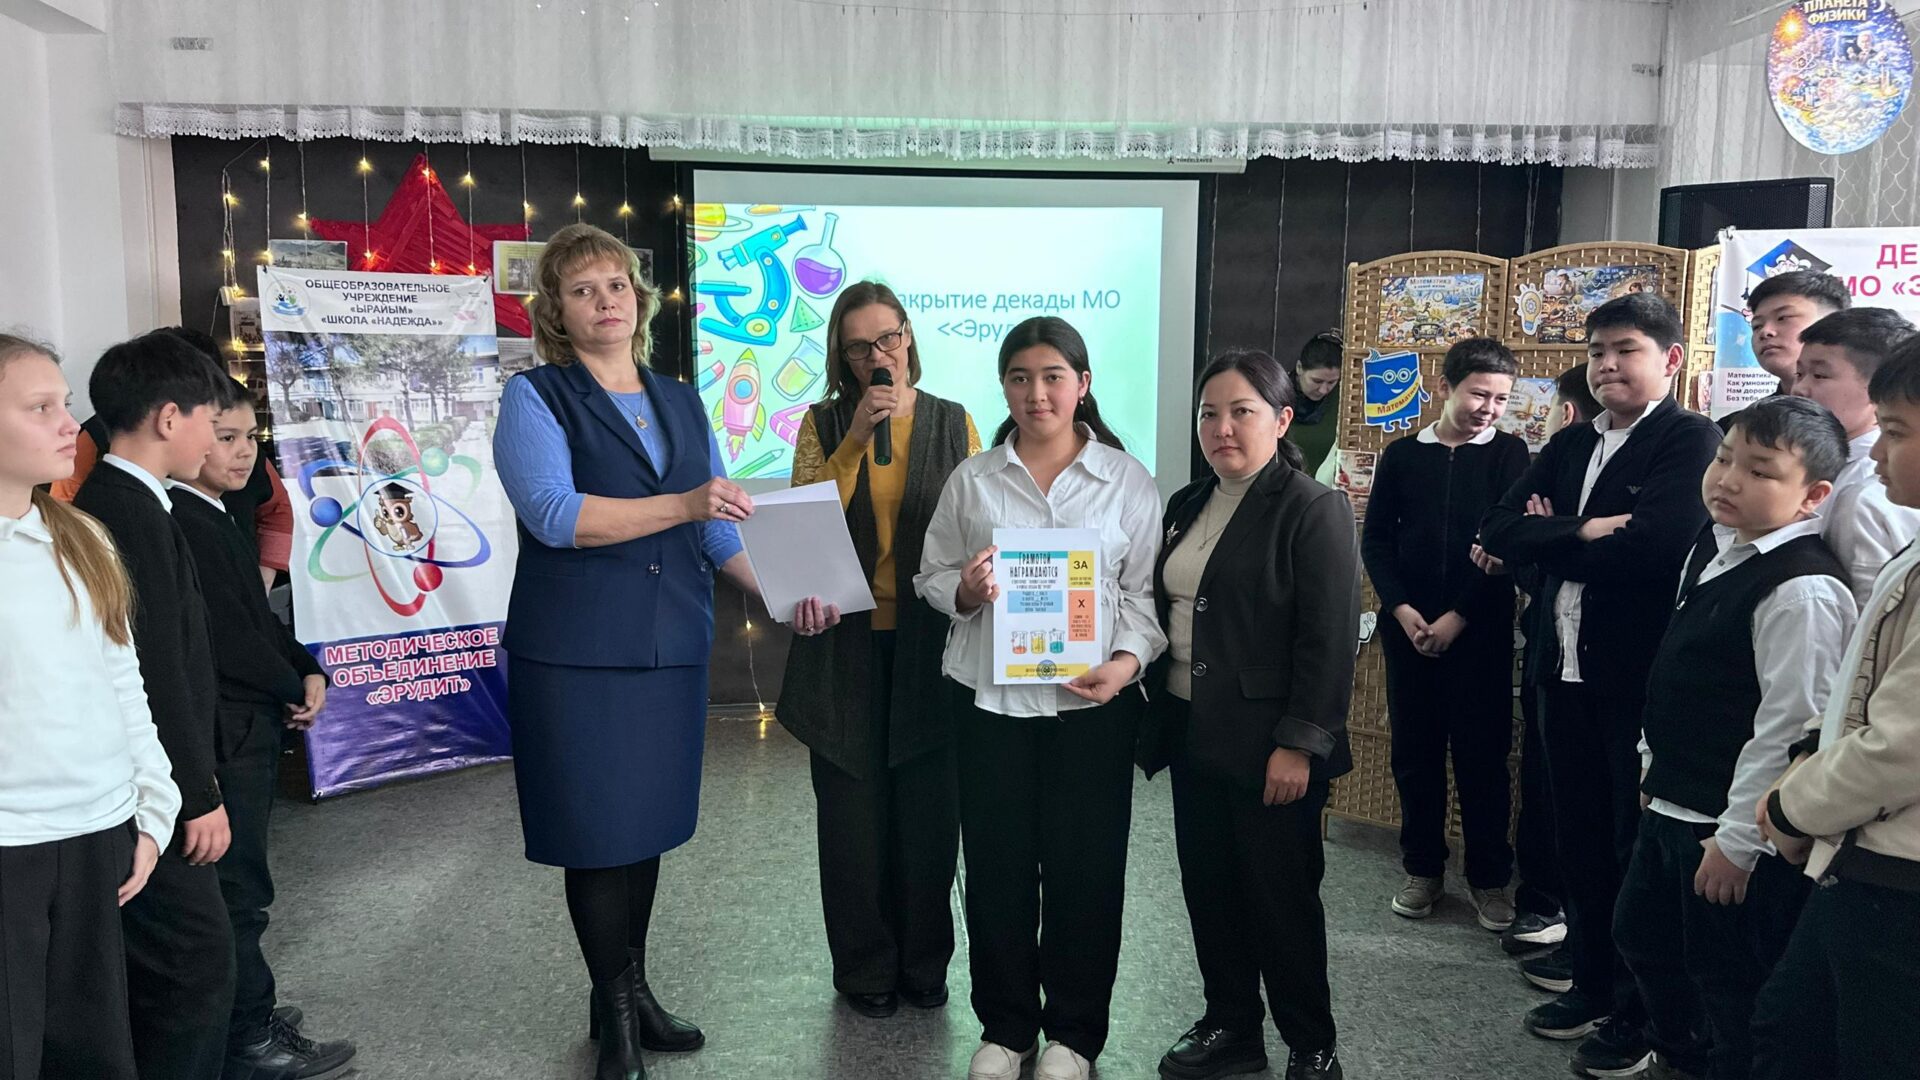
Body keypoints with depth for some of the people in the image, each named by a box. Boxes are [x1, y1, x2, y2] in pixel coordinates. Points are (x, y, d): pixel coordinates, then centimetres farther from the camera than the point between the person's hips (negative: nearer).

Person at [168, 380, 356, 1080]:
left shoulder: (218, 518, 13)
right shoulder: (182, 523, -18)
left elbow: (260, 617, 17)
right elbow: (225, 637, -20)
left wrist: (309, 672, 3)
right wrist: (293, 689, -7)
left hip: (252, 726, 10)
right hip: (226, 734, -10)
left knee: (237, 883, 18)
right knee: (239, 888, -1)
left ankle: (242, 1015, 31)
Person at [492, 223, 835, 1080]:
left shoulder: (682, 404, 12)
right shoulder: (535, 398, -3)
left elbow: (720, 530, 10)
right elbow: (555, 515, -19)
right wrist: (682, 504, -26)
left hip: (672, 649, 5)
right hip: (575, 655, -4)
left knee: (647, 825, 13)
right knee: (597, 832, 3)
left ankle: (632, 994, 29)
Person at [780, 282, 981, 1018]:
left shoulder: (953, 424, 4)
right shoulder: (823, 424, 3)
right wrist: (854, 440, -16)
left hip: (931, 639, 0)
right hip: (848, 643, 0)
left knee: (929, 807, 8)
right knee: (854, 811, 7)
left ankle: (924, 963, 27)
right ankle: (865, 970, 25)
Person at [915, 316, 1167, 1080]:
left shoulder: (1128, 481, 3)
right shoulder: (972, 478, 5)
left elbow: (1145, 590, 1)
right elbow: (932, 578, 8)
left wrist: (1129, 660, -16)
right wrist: (965, 590, -14)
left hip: (1092, 701, -1)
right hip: (989, 697, 1)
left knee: (1084, 867, 5)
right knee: (997, 865, 7)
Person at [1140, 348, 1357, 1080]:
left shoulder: (1313, 511, -11)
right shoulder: (1186, 506, 11)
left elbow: (1328, 641, -15)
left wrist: (1299, 744, -18)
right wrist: (1156, 707, 10)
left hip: (1267, 744, -6)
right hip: (1192, 733, 7)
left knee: (1281, 898, 5)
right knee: (1209, 890, 14)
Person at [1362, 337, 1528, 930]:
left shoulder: (1509, 454, 1)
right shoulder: (1402, 454, 6)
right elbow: (1375, 538, 5)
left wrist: (1459, 616, -11)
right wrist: (1400, 608, -8)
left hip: (1481, 630, -2)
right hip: (1407, 626, 2)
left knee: (1483, 753, 2)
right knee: (1414, 750, 8)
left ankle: (1491, 877, 16)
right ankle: (1423, 868, 21)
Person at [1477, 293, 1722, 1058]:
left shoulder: (1691, 440, -9)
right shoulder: (1569, 446, 12)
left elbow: (1656, 545, -25)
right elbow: (1497, 531, 1)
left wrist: (1551, 545, -12)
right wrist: (1582, 532, -15)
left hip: (1644, 677, -6)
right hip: (1566, 671, 6)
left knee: (1640, 846, 8)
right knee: (1580, 838, 16)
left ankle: (1645, 1011, 25)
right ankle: (1593, 985, 33)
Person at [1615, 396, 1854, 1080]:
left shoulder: (1802, 589, -23)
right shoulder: (1713, 548, 5)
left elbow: (1791, 727, -23)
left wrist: (1737, 841, -19)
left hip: (1736, 830, -10)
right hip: (1673, 806, 10)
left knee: (1727, 980, 7)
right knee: (1640, 935, 25)